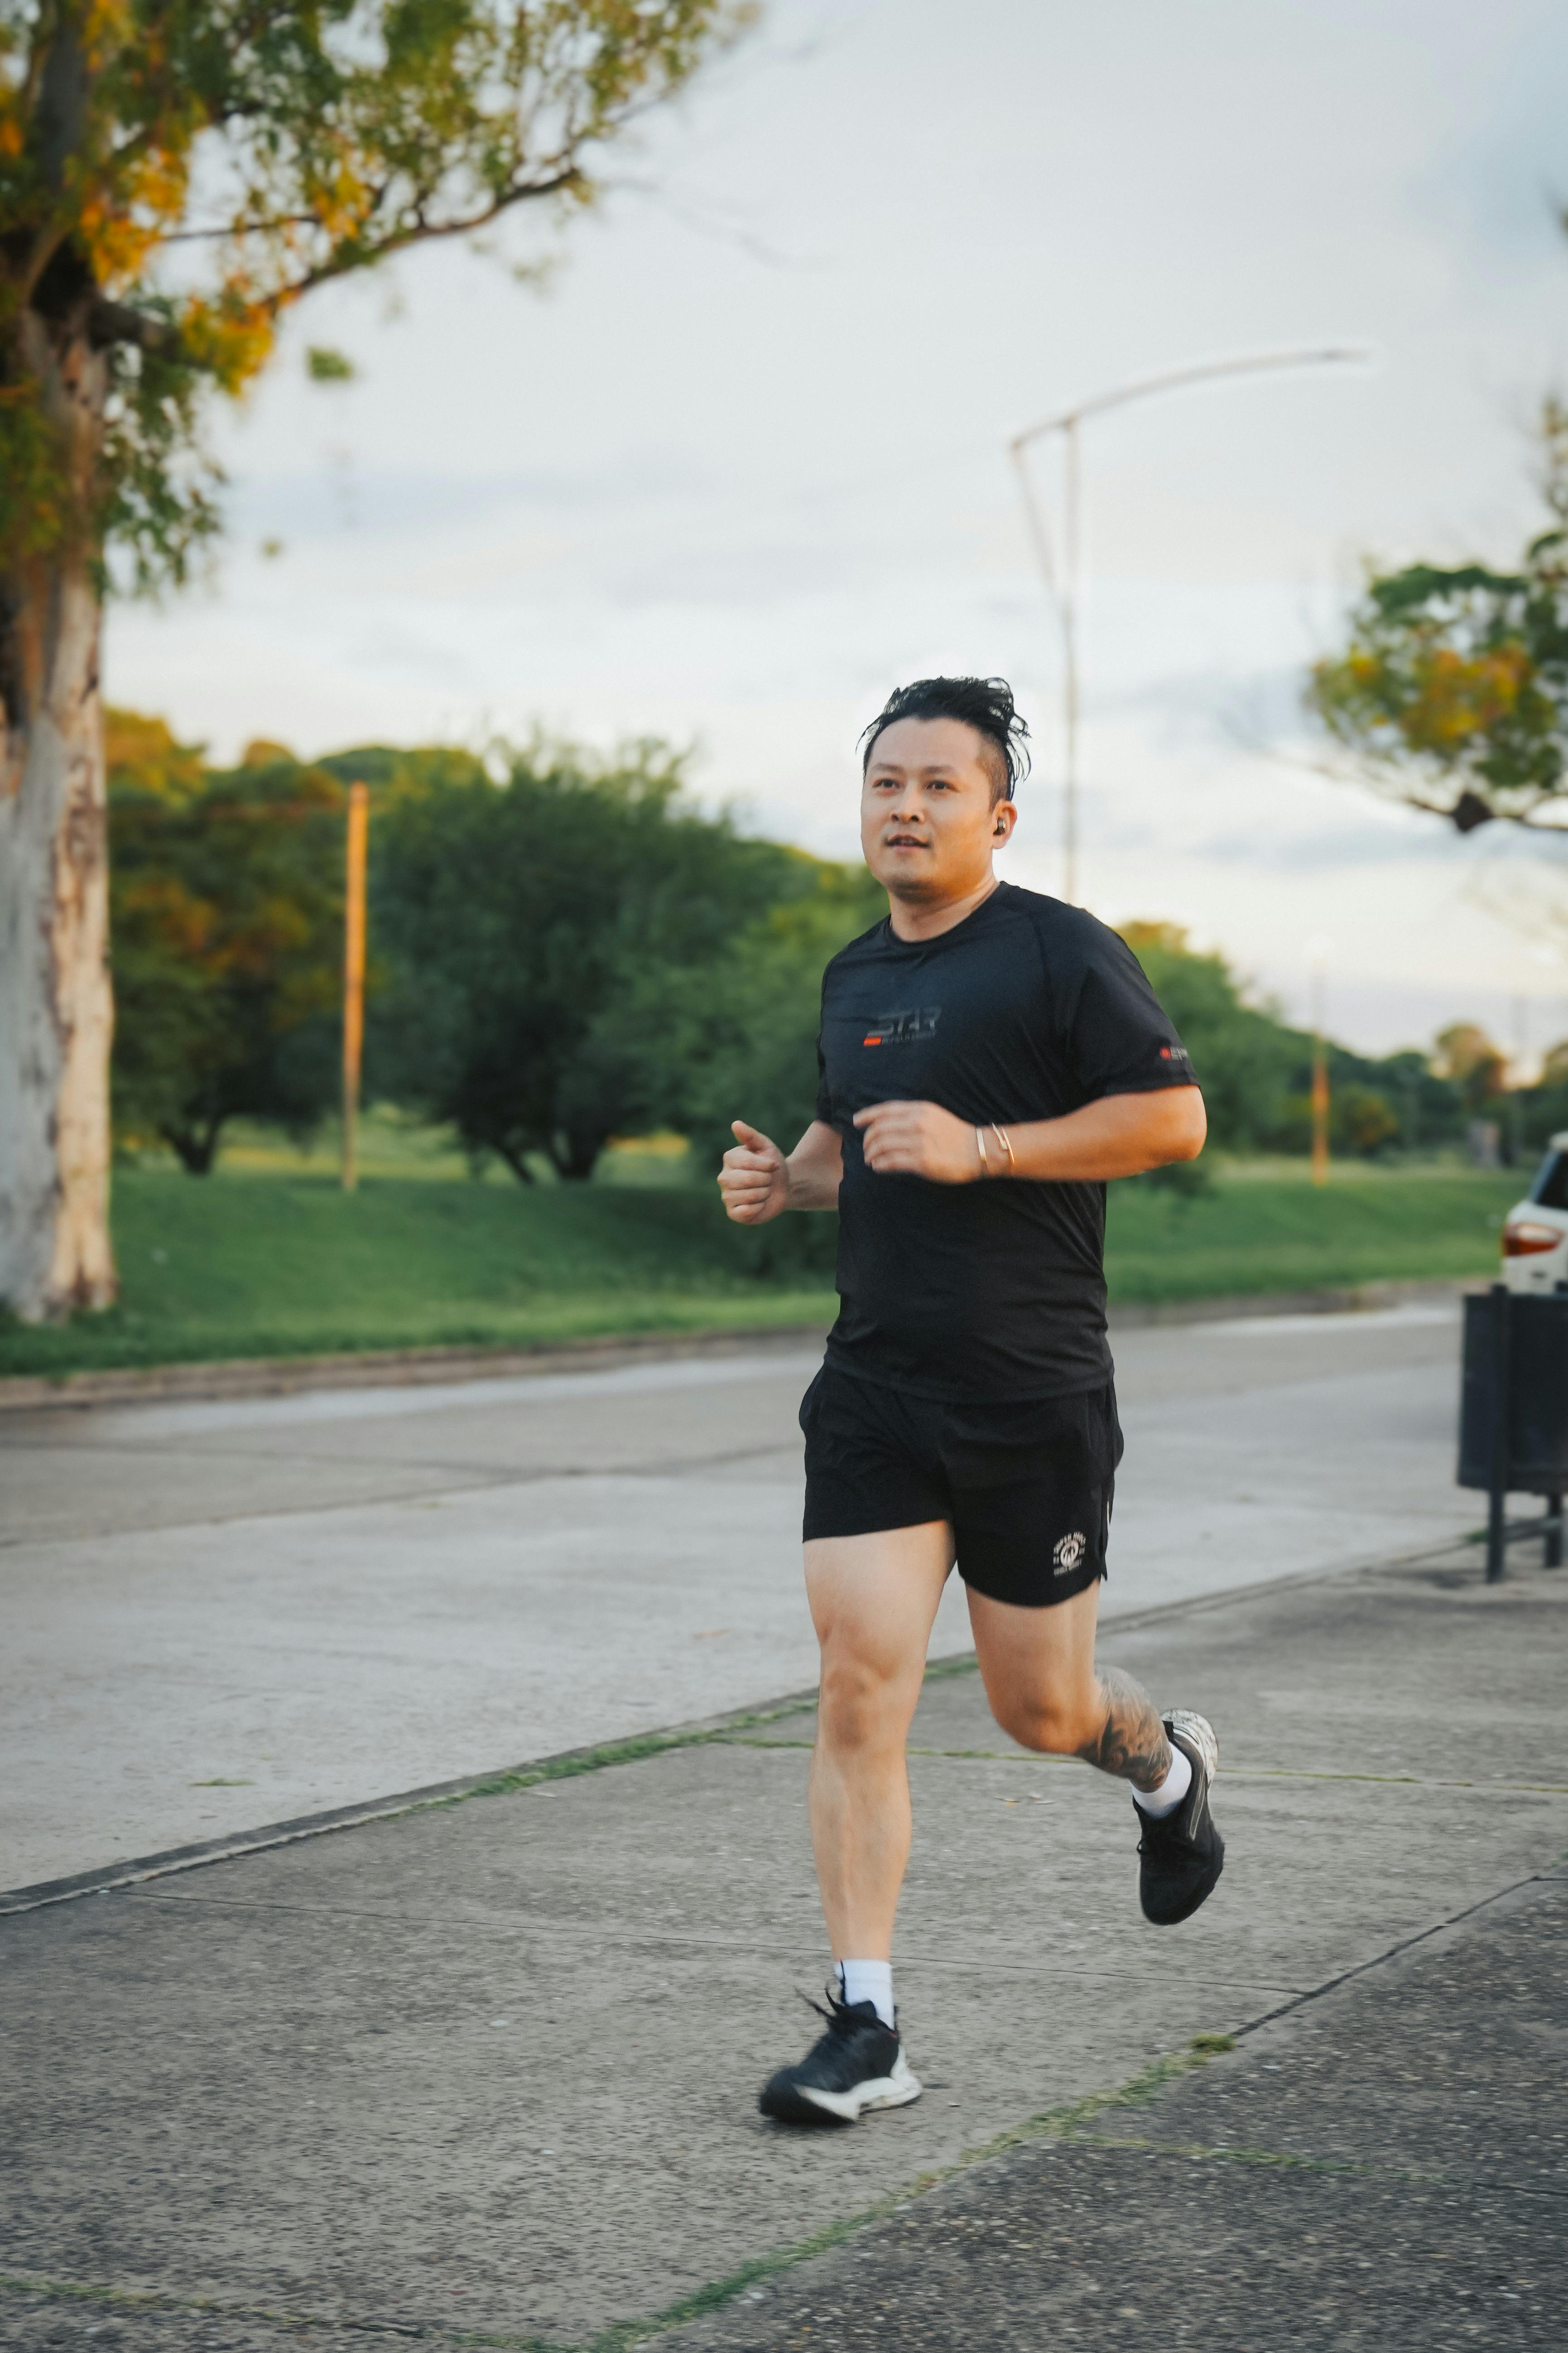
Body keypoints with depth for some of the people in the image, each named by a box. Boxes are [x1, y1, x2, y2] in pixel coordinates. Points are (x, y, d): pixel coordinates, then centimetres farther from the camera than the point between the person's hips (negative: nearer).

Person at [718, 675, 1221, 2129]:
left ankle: (1165, 1763, 43)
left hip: (1033, 1399, -5)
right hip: (874, 1393, 5)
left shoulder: (1060, 953, -7)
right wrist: (782, 1179, 6)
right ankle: (865, 2031, -4)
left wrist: (981, 1147, -19)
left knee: (1038, 1710, 7)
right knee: (858, 1688, -8)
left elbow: (1174, 1117, -12)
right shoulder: (855, 976, 14)